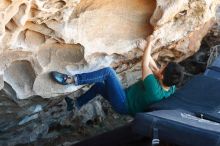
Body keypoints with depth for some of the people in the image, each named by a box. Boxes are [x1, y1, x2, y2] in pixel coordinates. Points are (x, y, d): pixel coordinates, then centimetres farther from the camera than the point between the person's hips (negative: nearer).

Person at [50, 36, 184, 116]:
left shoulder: (154, 90, -36)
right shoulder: (171, 88, -14)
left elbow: (145, 65, -26)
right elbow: (156, 70, 4)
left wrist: (149, 43, -14)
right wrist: (148, 52, -1)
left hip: (123, 104, -8)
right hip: (130, 107, 8)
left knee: (108, 72, -17)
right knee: (99, 85, 22)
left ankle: (72, 80, -14)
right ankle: (76, 104, 36)